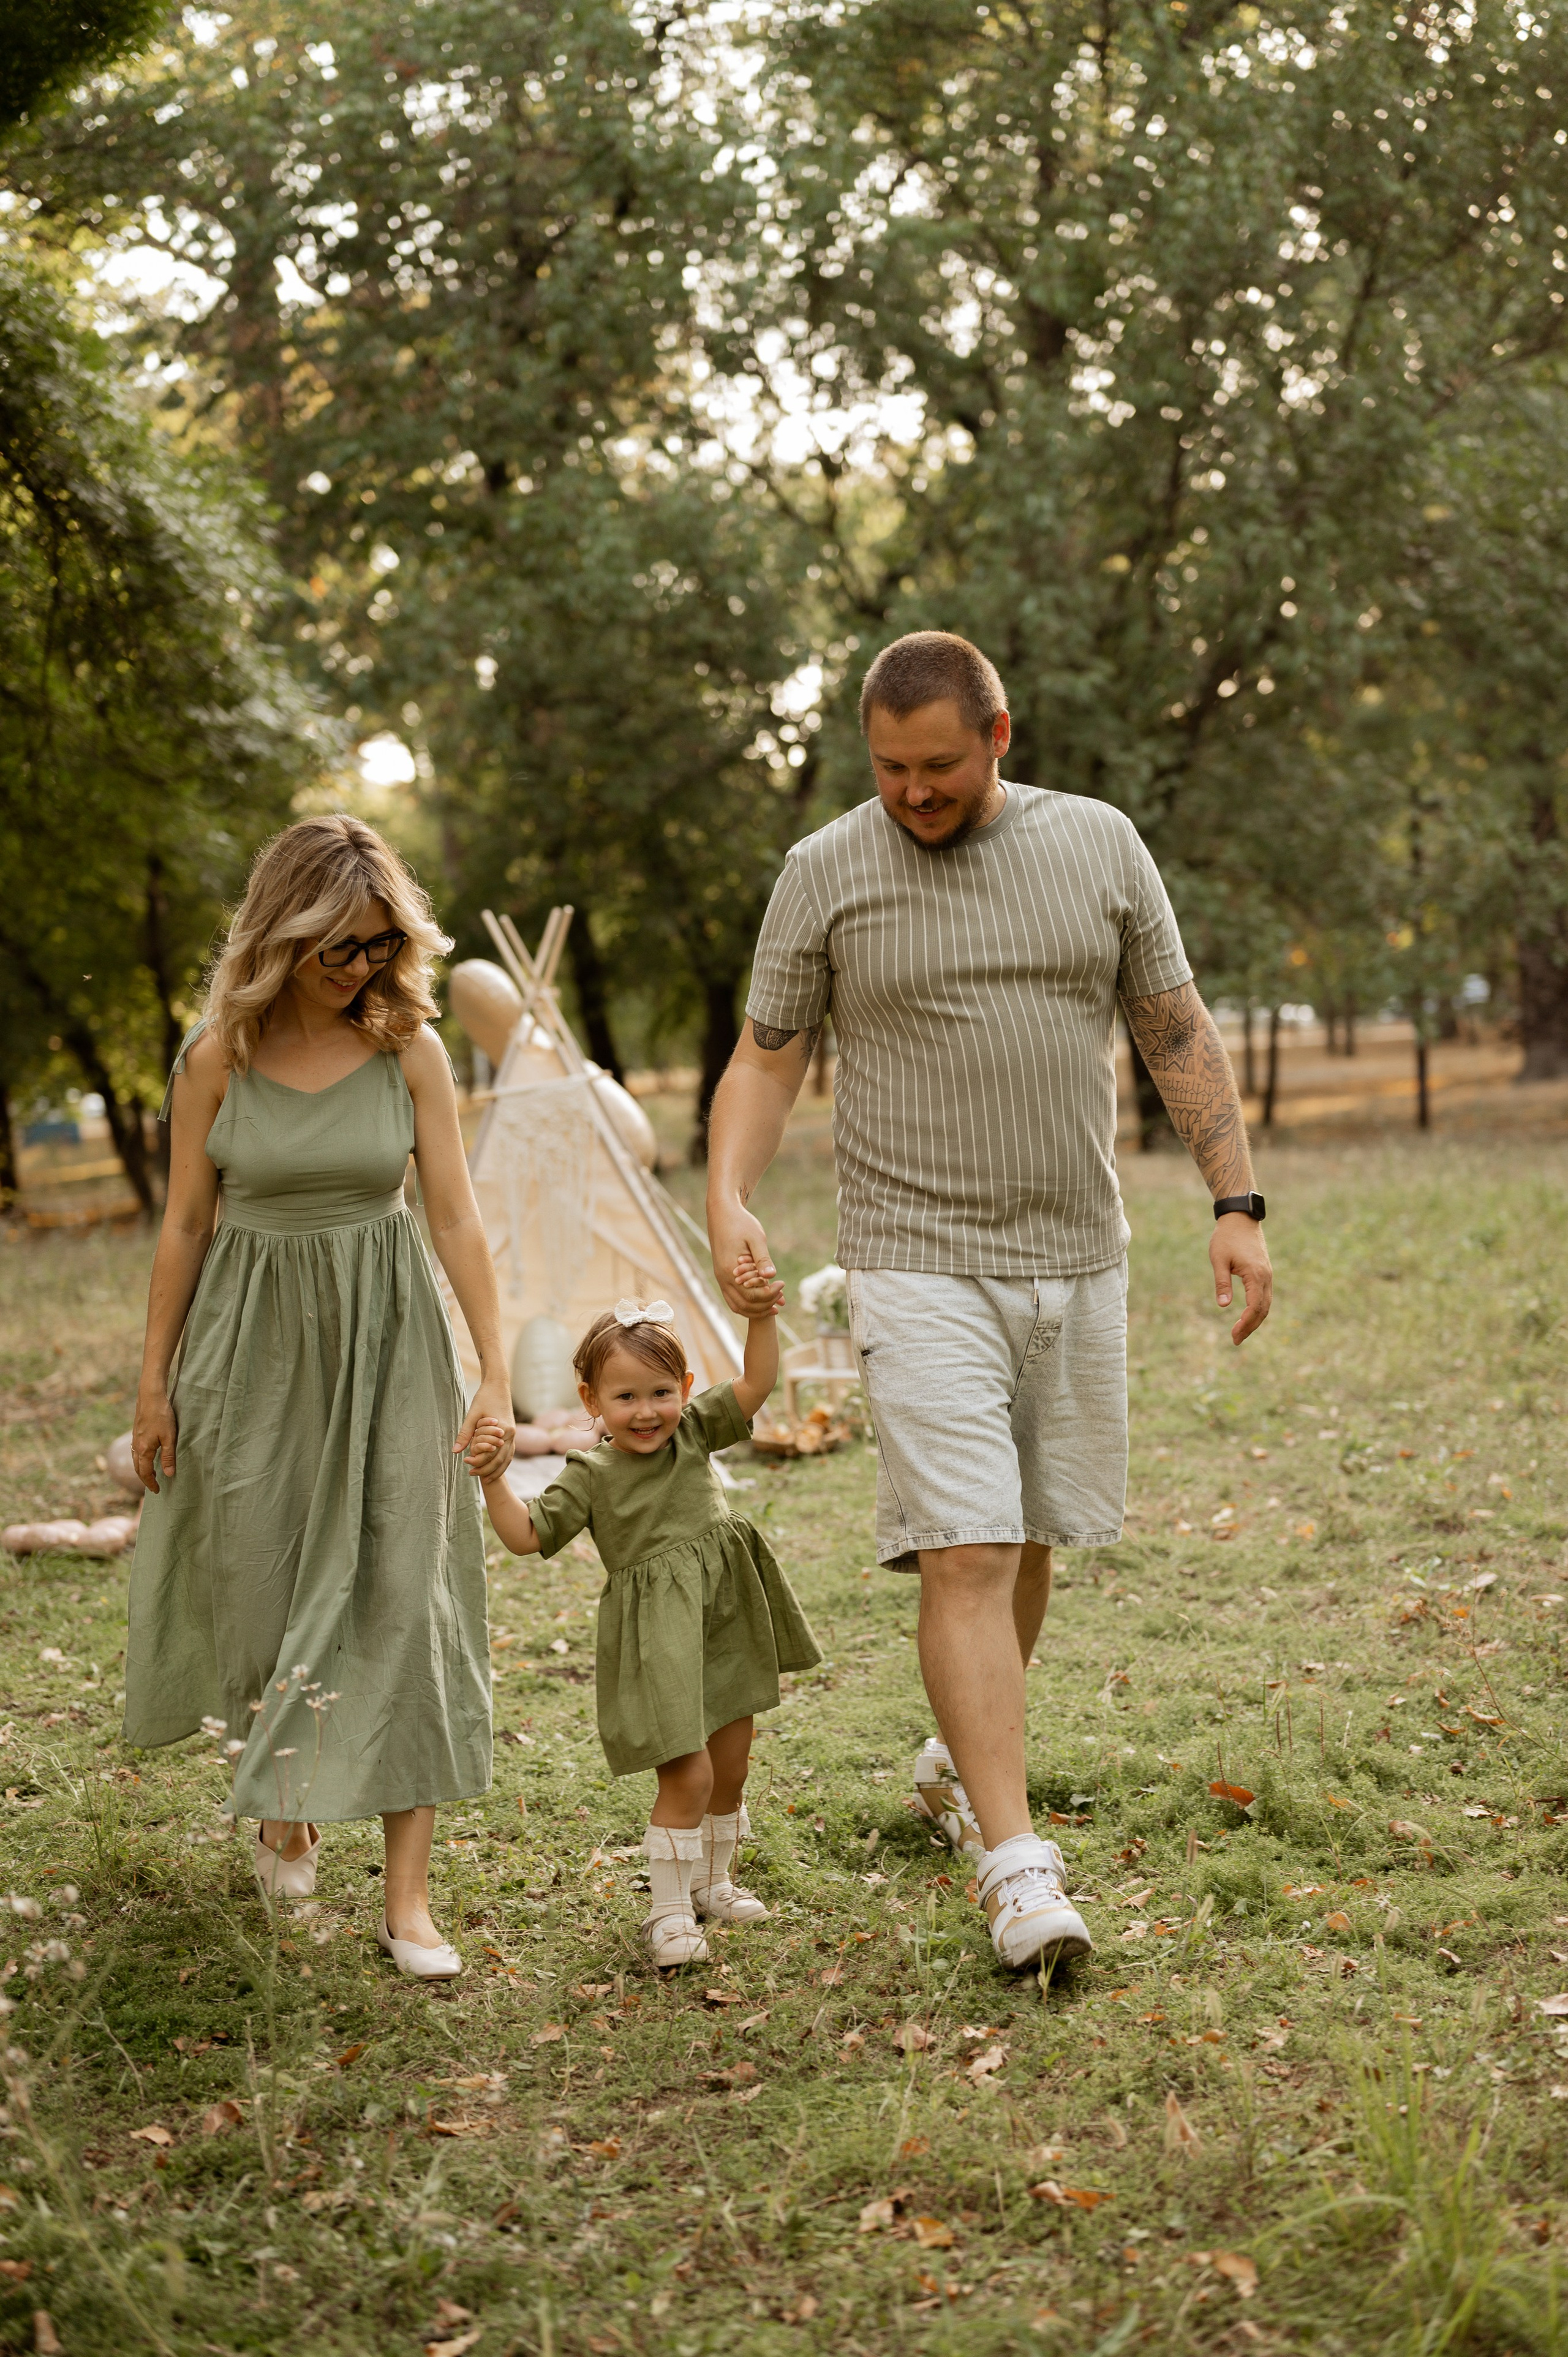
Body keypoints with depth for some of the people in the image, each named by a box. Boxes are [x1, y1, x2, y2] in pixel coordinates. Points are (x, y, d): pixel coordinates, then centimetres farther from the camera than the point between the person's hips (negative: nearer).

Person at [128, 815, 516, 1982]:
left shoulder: (409, 1050, -5)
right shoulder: (220, 1057, -4)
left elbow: (456, 1216, -4)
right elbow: (186, 1224, 3)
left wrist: (495, 1373, -9)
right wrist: (154, 1380, 5)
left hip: (384, 1337, 0)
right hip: (252, 1339, 1)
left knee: (399, 1600, -5)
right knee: (259, 1584, 7)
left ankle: (408, 1896, -2)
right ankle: (285, 1801, 38)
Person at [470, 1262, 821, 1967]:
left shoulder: (694, 1432, 2)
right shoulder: (591, 1476, -8)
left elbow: (755, 1384, -6)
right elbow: (528, 1535, -9)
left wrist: (759, 1317, -20)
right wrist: (494, 1482, -22)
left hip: (726, 1625, 6)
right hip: (657, 1640, -5)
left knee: (732, 1763, 17)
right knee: (688, 1775, -12)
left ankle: (711, 1881, 38)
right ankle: (669, 1909, 3)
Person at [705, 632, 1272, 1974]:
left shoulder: (1099, 846, 4)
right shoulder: (826, 874, -1)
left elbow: (1180, 1034, 9)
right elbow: (766, 1061, 2)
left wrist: (1237, 1206, 2)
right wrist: (730, 1200, -15)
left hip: (1078, 1262, 3)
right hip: (921, 1266, -3)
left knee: (1030, 1541, 13)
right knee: (966, 1556, -11)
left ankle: (960, 1763, 36)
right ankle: (1017, 1864, -11)